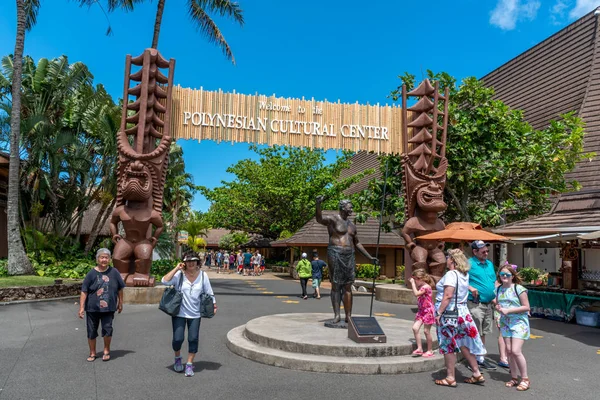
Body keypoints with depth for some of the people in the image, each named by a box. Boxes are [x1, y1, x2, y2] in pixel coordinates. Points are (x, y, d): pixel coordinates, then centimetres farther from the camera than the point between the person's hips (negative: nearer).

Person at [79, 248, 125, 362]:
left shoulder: (114, 273, -1)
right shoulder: (92, 274, -6)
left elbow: (120, 289, 9)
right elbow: (84, 291, -6)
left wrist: (120, 303, 12)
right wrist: (81, 307, -10)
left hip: (108, 308, 0)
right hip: (92, 308, 0)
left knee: (107, 329, -6)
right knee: (91, 331, 8)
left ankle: (106, 351, 16)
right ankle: (92, 353, 26)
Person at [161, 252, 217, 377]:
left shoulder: (203, 275, -2)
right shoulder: (179, 274, -9)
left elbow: (209, 292, 5)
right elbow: (165, 281, -24)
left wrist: (214, 305, 3)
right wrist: (176, 268, -22)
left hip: (195, 314, 2)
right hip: (179, 312, -2)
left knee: (193, 339, 3)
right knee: (178, 339, -1)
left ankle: (189, 364, 21)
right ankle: (177, 358, 31)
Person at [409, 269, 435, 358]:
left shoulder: (426, 287, -20)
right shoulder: (420, 287, 9)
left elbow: (416, 293, -31)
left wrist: (413, 283, -24)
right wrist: (413, 283, 8)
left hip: (428, 311, -8)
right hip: (421, 311, 8)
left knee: (426, 331, 1)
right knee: (415, 328, -4)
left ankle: (429, 351, 17)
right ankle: (419, 348, 4)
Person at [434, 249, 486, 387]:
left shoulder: (451, 274, -16)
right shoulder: (465, 274, 10)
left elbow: (448, 295, -23)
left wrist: (439, 313, -21)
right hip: (462, 312, 8)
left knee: (448, 345, 2)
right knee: (464, 344, 16)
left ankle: (450, 378, 10)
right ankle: (477, 374, 23)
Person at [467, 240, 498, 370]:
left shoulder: (490, 264, 14)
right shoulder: (469, 263, -9)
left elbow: (494, 281, 23)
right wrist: (470, 288, -23)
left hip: (489, 304, 7)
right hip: (475, 304, -7)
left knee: (483, 333, 16)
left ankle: (481, 358, 26)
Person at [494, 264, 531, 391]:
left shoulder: (519, 289, -12)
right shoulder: (498, 289, 6)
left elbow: (526, 307, -13)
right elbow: (496, 303, 18)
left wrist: (508, 310, -18)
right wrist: (498, 308, -7)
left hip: (519, 322, -5)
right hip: (505, 323, 6)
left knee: (516, 351, -12)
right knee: (509, 351, 6)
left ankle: (525, 379, 6)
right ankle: (514, 377, 21)